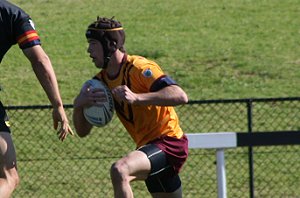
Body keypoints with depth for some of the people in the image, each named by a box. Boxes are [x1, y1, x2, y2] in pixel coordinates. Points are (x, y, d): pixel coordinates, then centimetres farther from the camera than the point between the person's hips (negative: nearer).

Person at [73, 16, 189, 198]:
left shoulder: (138, 68, -17)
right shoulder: (101, 80, 7)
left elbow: (180, 96, -30)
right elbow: (83, 131, 8)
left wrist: (136, 97, -40)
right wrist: (79, 105, -14)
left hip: (169, 142, -9)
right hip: (148, 145, 9)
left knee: (119, 170, -32)